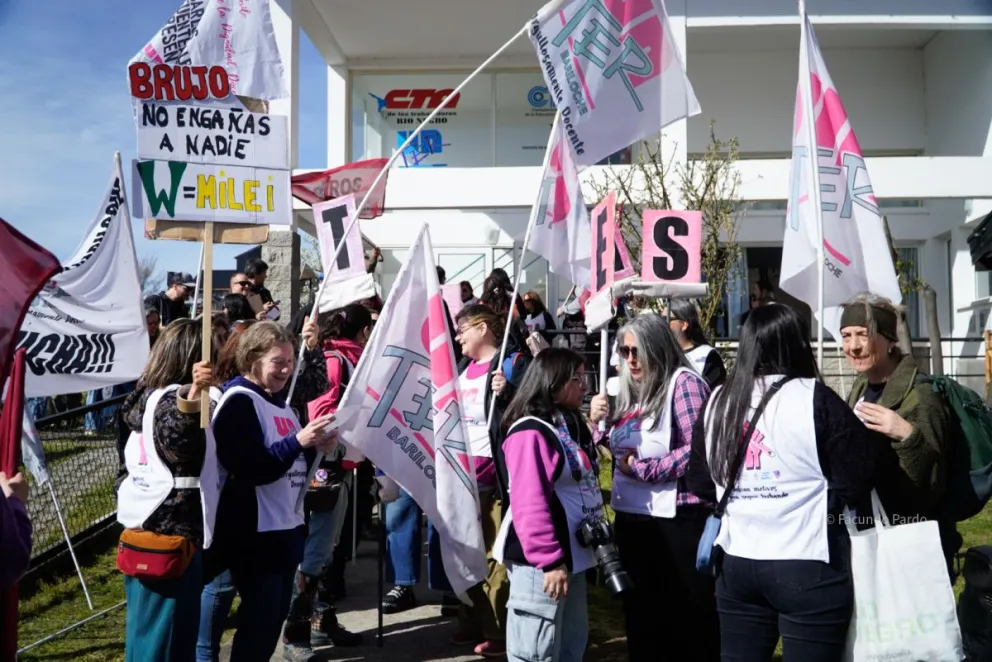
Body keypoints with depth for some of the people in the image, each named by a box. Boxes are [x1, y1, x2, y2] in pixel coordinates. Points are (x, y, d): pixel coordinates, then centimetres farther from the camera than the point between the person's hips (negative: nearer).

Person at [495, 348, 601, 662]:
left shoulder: (570, 426, 14)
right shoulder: (531, 433, -18)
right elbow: (529, 505, -24)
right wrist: (550, 560, -24)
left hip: (570, 555, 10)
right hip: (540, 563, -10)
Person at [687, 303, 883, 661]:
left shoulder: (717, 402, 3)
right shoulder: (814, 399, -11)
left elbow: (699, 483, 12)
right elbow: (857, 484, -12)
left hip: (735, 564, 4)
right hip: (808, 568, -4)